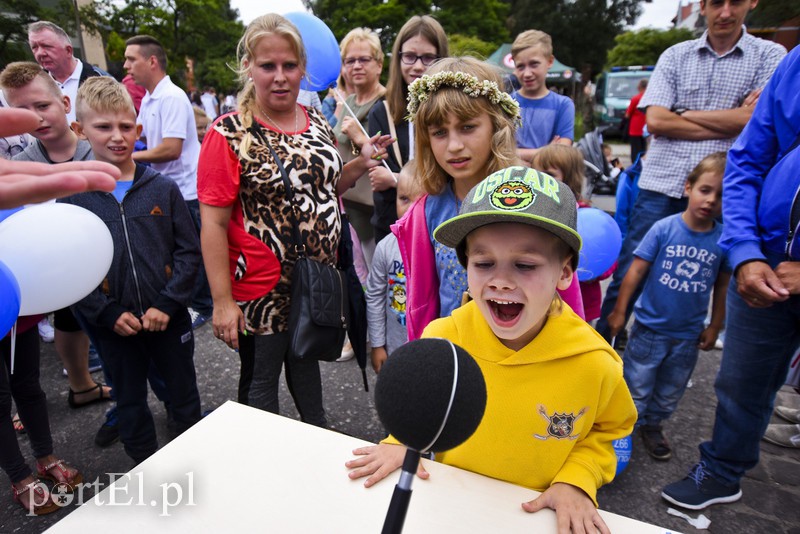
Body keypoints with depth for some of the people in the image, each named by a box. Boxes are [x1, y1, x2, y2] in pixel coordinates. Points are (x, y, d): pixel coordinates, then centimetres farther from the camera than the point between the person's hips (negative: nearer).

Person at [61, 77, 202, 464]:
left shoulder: (163, 189, -5)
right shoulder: (72, 199, -4)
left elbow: (189, 250, -6)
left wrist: (167, 304, -14)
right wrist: (108, 314, -12)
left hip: (169, 320, 0)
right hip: (114, 327, 1)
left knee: (184, 395, 17)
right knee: (130, 403, 19)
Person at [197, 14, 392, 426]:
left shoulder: (317, 122, 4)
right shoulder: (229, 133, -14)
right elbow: (214, 223, -15)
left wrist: (361, 164, -1)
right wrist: (222, 301, -18)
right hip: (263, 287, -5)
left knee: (307, 361, 25)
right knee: (261, 379, 13)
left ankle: (321, 436, 47)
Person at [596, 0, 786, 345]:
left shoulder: (770, 55, 6)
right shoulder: (675, 56, 7)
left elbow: (754, 118, -8)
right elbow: (655, 121, -5)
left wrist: (684, 114, -3)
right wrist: (730, 121, -6)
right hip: (660, 186, 0)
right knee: (628, 276, 2)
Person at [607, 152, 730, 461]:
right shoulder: (664, 229, -15)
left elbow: (722, 287, 3)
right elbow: (636, 270, -12)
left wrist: (715, 326, 7)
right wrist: (619, 311, -11)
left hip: (688, 334, 3)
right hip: (650, 327, -3)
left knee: (670, 391, 21)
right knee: (636, 385, 11)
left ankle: (653, 424, 43)